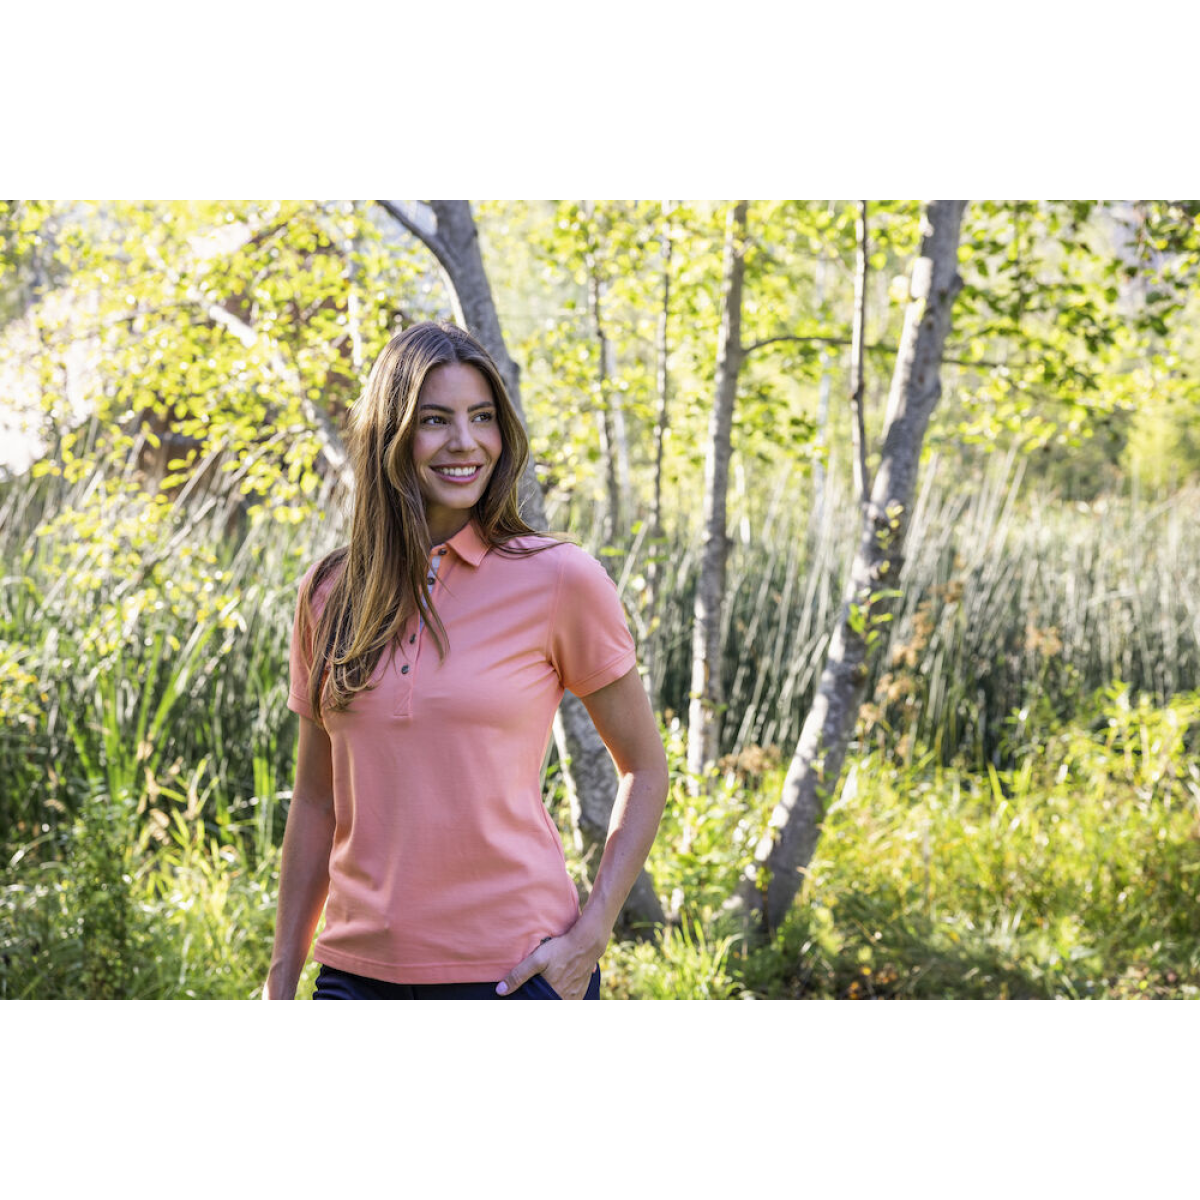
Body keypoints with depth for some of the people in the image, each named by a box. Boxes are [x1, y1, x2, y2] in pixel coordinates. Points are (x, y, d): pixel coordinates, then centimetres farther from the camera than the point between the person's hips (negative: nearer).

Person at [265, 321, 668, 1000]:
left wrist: (589, 937, -8)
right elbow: (315, 802, 12)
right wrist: (282, 984, 11)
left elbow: (646, 770, 2)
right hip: (359, 973, 3)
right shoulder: (329, 595, 5)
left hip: (513, 971, -3)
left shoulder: (558, 580, -5)